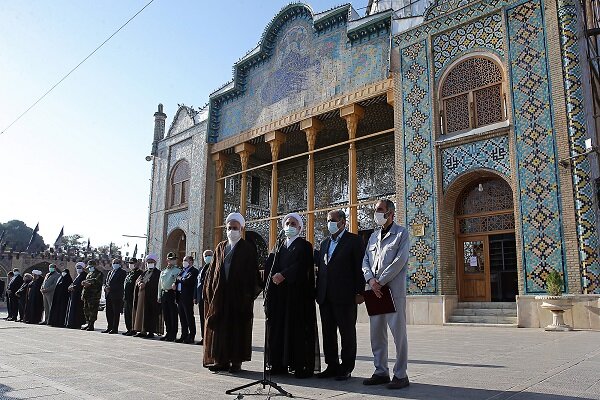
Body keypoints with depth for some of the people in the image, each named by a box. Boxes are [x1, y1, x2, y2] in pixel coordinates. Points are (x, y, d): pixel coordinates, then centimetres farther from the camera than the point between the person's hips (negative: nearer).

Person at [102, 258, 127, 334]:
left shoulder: (122, 272, -4)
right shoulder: (110, 273, 21)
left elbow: (121, 284, -12)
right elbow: (106, 282, 20)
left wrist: (110, 287, -16)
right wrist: (106, 287, -2)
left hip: (116, 295, -7)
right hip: (109, 295, 7)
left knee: (116, 313, -3)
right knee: (109, 312, 10)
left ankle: (115, 328, 0)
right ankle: (109, 327, 19)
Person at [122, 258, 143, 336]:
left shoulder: (139, 272, -8)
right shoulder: (129, 273, 20)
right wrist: (124, 296, 17)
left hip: (133, 297, -9)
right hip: (127, 297, 9)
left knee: (132, 314, -6)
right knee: (126, 313, 12)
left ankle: (133, 330, -1)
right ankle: (129, 329, 20)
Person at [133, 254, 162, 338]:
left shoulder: (158, 273, -2)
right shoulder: (145, 272, 20)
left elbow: (155, 283, -14)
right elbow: (137, 281, 12)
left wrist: (145, 284, -16)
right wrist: (140, 283, -10)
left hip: (151, 296, -7)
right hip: (142, 295, 7)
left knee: (151, 314, -6)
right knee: (141, 312, 6)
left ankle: (151, 331, -3)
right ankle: (143, 331, 12)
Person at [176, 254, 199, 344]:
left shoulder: (194, 271, -7)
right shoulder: (182, 270, 20)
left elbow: (188, 281, -20)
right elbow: (178, 280, 20)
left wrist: (180, 279, -5)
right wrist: (176, 284, -1)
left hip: (187, 297, -8)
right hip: (180, 296, 8)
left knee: (189, 317, -4)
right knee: (182, 317, 12)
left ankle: (191, 336, 2)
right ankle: (184, 335, 20)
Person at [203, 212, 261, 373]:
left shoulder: (248, 248, 1)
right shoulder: (220, 247, 13)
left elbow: (253, 272, -3)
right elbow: (212, 269, 12)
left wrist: (250, 293, -11)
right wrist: (209, 290, 4)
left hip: (239, 295, -4)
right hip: (220, 294, 4)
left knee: (238, 328, 1)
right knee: (219, 327, 5)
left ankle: (236, 361, 10)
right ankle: (221, 360, 15)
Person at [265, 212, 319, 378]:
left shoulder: (304, 245, 2)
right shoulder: (279, 246, 18)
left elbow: (301, 265, -13)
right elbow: (270, 267, 11)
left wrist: (283, 276, -19)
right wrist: (274, 277, -8)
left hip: (298, 293, -5)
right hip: (279, 295, 6)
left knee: (298, 328, -5)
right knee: (278, 327, 4)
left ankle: (302, 366, 0)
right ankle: (280, 363, 11)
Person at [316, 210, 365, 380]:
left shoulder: (354, 240, -2)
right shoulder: (324, 243, 18)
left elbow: (359, 267, -8)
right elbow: (320, 268, 17)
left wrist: (359, 292, -13)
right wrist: (318, 292, 10)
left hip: (345, 296, -6)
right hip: (325, 296, 7)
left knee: (347, 333, 4)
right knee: (328, 333, 11)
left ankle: (346, 368, 13)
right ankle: (332, 366, 21)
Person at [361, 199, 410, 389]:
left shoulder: (401, 233, -1)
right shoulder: (373, 236, 17)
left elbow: (400, 261, -11)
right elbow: (365, 261, 12)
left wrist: (380, 281, -13)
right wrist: (371, 280, -7)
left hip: (394, 290, -6)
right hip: (375, 291, 6)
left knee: (398, 333, -1)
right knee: (377, 334, 9)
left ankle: (400, 375, 7)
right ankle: (381, 372, 19)